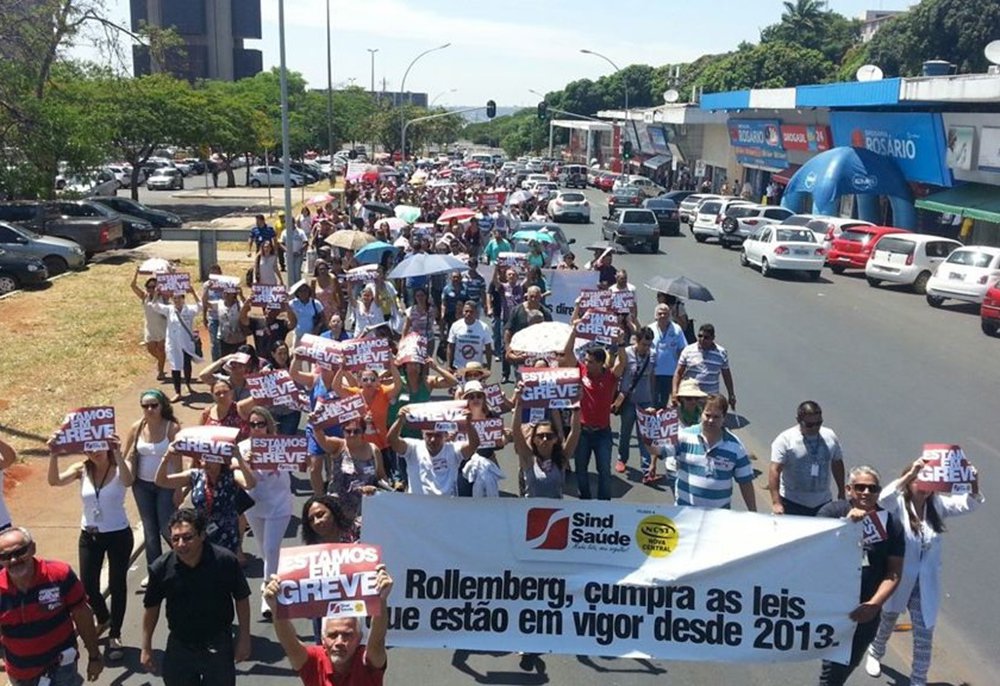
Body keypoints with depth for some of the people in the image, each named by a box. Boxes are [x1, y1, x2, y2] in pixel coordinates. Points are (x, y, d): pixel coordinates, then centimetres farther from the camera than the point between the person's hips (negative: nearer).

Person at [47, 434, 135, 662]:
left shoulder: (120, 467, -14)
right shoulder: (82, 469, -5)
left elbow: (128, 482, -38)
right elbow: (55, 481, -22)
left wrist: (118, 454, -51)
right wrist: (53, 454, -37)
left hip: (119, 535, -3)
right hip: (89, 536, 3)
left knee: (117, 585, 6)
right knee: (88, 586, 10)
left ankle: (115, 634, 24)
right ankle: (103, 619, 41)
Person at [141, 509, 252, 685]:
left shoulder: (225, 561, -21)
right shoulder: (161, 568, -16)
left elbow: (241, 599, -6)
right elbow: (152, 607, 0)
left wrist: (244, 638, -2)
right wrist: (146, 648, 5)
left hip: (219, 646, -1)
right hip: (179, 647, 2)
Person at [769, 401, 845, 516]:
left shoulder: (830, 437, 4)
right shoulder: (785, 439, -11)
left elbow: (837, 464, 17)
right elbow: (774, 471, -17)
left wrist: (841, 492, 20)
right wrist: (776, 503, -24)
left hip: (823, 503, 4)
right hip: (792, 504, -4)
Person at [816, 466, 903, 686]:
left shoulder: (890, 524, -4)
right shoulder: (832, 511, -9)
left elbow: (894, 573, -4)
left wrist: (874, 605, -15)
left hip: (867, 611, 3)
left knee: (851, 662, 21)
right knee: (833, 665, -5)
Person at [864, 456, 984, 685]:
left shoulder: (937, 505, -7)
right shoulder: (898, 505, -18)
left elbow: (969, 504, -15)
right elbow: (884, 498, -40)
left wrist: (974, 484, -36)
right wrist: (910, 473, -48)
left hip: (926, 586, 2)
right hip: (897, 580, -2)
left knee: (924, 638, 4)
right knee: (887, 623, 24)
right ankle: (875, 653, 53)